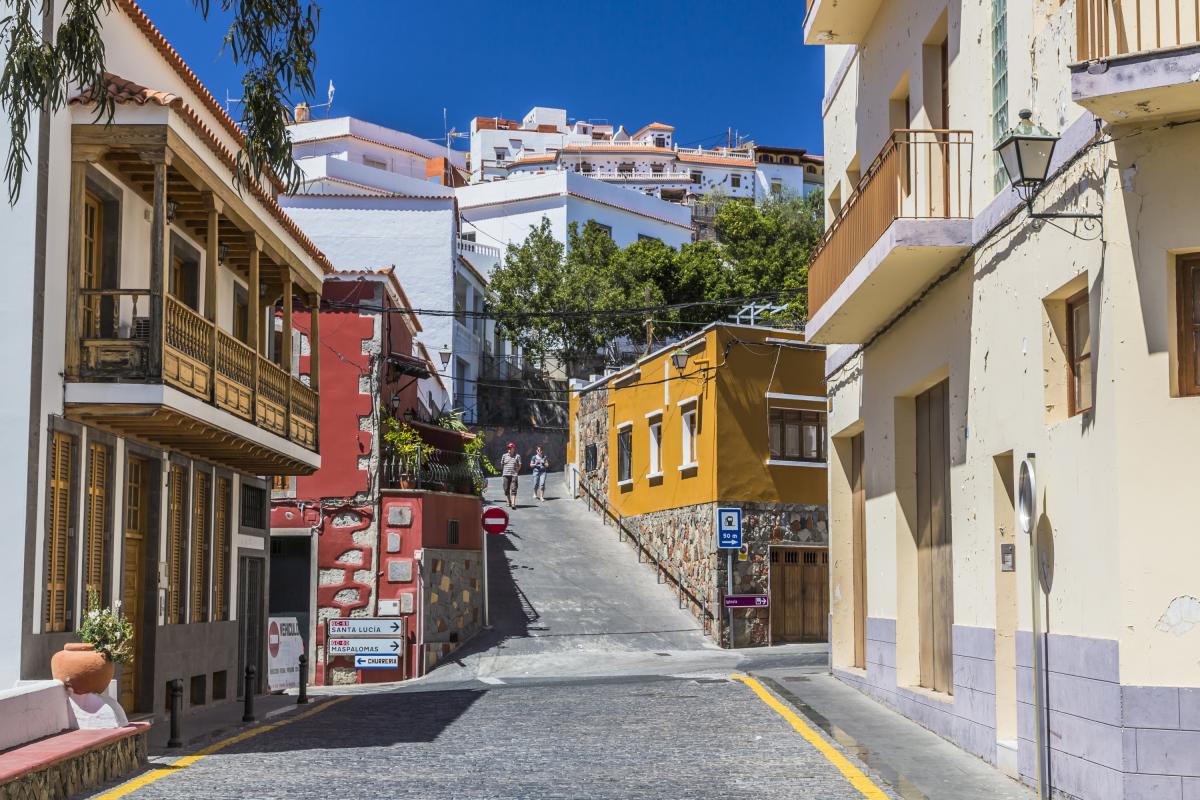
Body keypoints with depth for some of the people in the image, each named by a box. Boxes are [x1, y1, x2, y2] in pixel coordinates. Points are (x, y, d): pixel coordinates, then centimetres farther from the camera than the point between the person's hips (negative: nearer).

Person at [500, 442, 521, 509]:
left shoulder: (517, 456, 3)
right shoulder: (504, 456, 9)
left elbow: (519, 466, 8)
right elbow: (502, 465, 18)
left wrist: (516, 471, 3)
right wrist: (502, 473, 14)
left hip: (514, 475, -3)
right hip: (506, 475, 3)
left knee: (513, 489, -11)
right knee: (506, 489, 7)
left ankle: (513, 503, -16)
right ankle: (509, 502, 23)